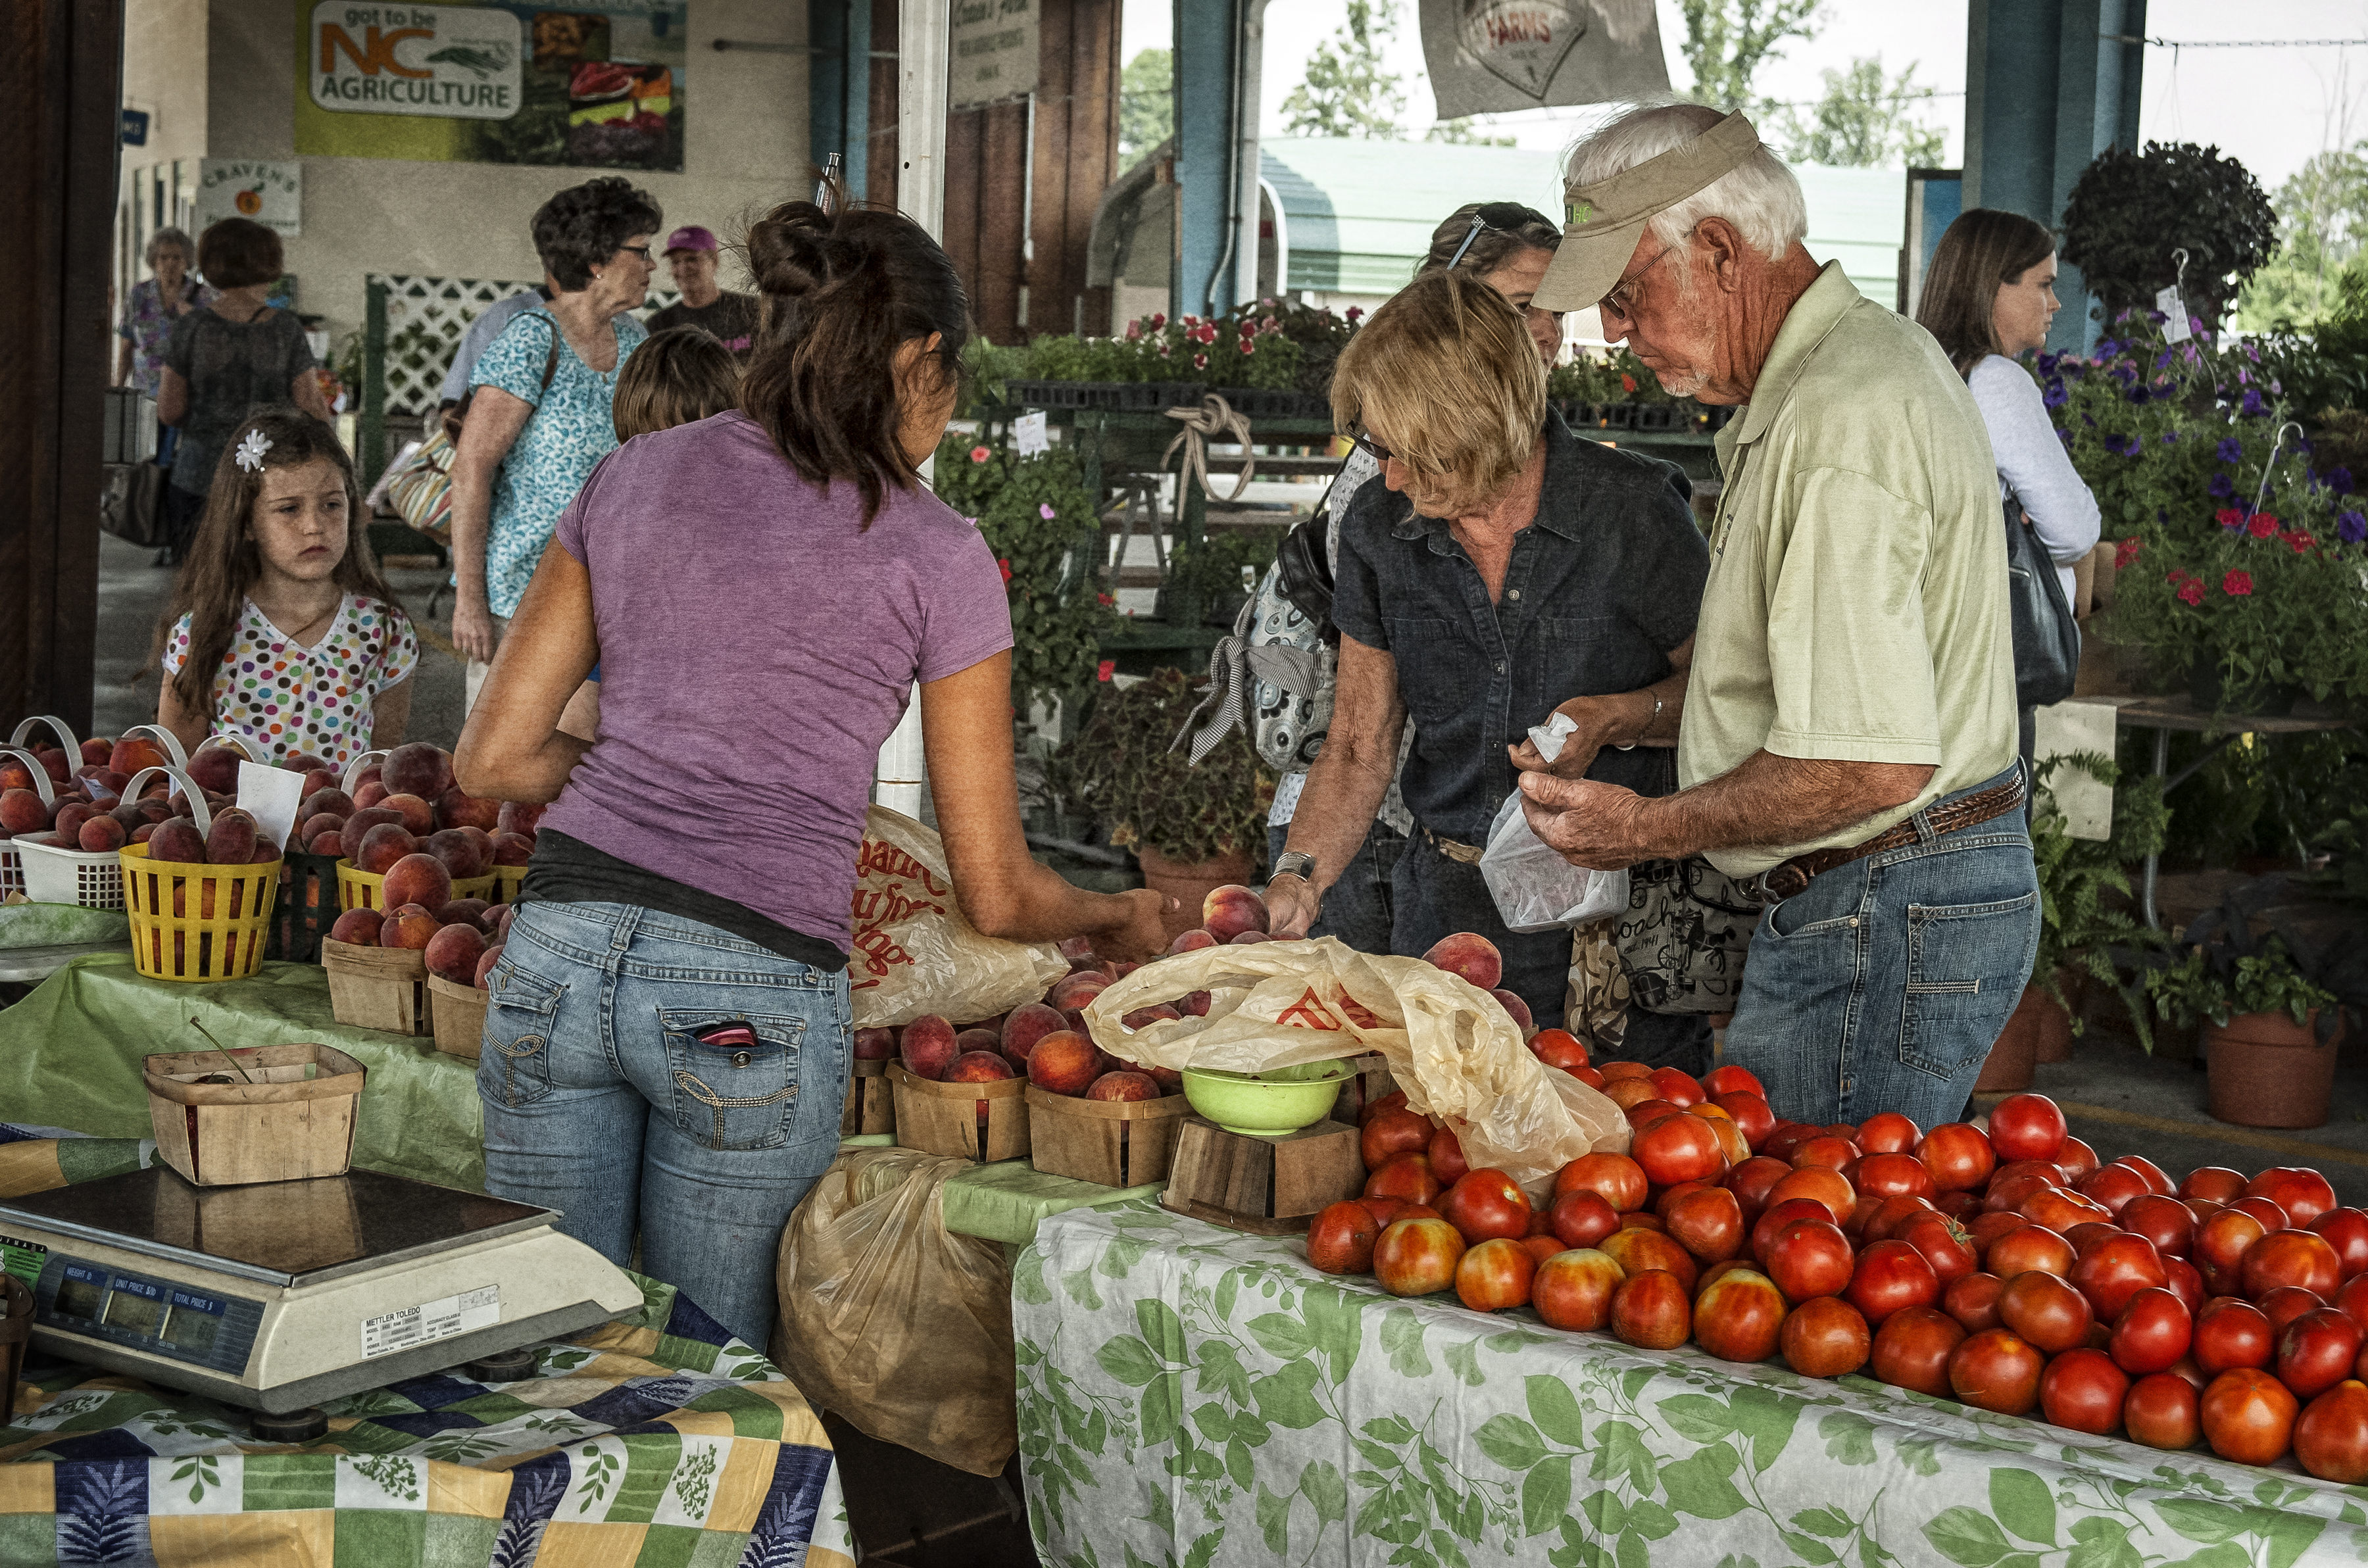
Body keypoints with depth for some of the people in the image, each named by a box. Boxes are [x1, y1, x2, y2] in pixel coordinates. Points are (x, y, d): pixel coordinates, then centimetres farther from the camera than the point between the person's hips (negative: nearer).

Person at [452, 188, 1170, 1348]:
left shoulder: (633, 477, 12)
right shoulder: (935, 557, 1)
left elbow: (494, 759, 12)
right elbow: (997, 895, 5)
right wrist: (1123, 920, 25)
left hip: (560, 948, 4)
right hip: (750, 992, -3)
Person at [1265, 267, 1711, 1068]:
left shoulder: (1633, 512, -11)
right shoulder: (1380, 529, 0)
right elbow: (1360, 747, 6)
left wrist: (1618, 718, -18)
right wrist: (1300, 880, -9)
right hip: (1451, 910, 3)